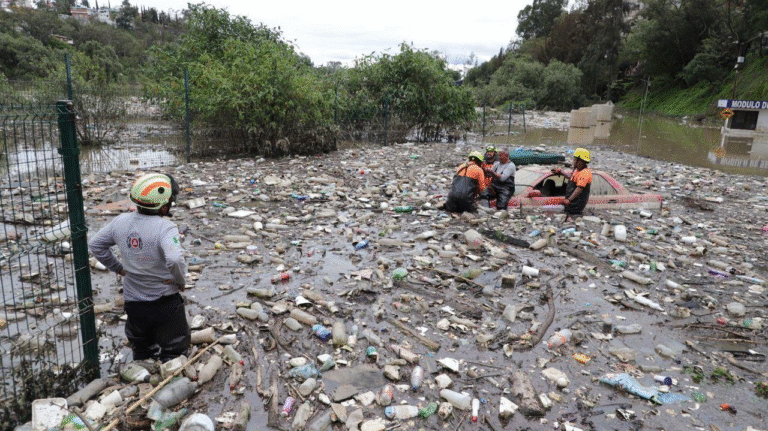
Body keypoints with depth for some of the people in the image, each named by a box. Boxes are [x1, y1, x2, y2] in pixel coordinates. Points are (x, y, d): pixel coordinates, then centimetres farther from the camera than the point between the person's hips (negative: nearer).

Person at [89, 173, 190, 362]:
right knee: (174, 353, 11)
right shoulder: (165, 228, -23)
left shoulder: (121, 221, -4)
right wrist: (181, 282, -19)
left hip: (133, 302, 5)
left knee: (142, 351, 27)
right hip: (165, 302, -5)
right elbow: (175, 260, -38)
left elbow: (95, 245, 9)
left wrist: (118, 268, 14)